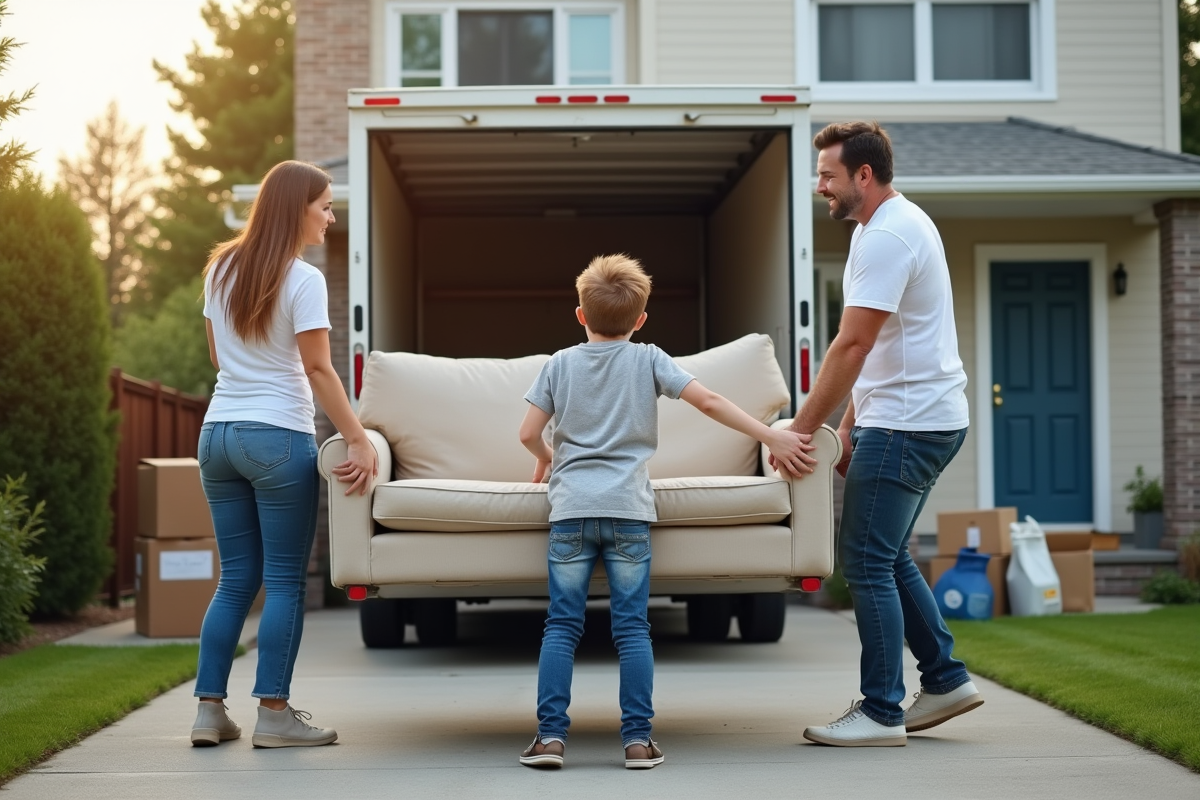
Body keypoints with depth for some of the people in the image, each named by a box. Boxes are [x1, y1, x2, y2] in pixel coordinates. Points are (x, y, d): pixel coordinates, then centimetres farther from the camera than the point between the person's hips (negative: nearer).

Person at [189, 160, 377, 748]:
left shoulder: (220, 269, 10)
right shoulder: (302, 280, -10)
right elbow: (318, 369, -14)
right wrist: (360, 441, -12)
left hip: (219, 432, 7)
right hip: (278, 438, -7)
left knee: (235, 579, 12)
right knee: (285, 581, 0)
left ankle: (209, 710, 10)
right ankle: (273, 715, 0)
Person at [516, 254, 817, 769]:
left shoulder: (560, 364, 9)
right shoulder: (648, 360, 6)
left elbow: (529, 433, 4)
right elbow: (709, 403, -2)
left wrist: (546, 459, 26)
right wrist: (774, 438, 1)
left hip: (571, 510, 1)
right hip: (629, 512, 0)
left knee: (562, 625, 3)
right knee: (632, 627, 2)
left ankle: (550, 734, -2)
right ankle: (638, 739, 0)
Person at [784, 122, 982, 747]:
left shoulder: (887, 237, -18)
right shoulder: (893, 225, 16)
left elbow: (851, 346, -23)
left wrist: (802, 428, -19)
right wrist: (850, 424, 18)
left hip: (907, 425, -11)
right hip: (918, 417, 11)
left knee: (868, 562, -7)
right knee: (884, 557, 17)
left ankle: (881, 713, -1)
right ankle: (944, 678, 23)